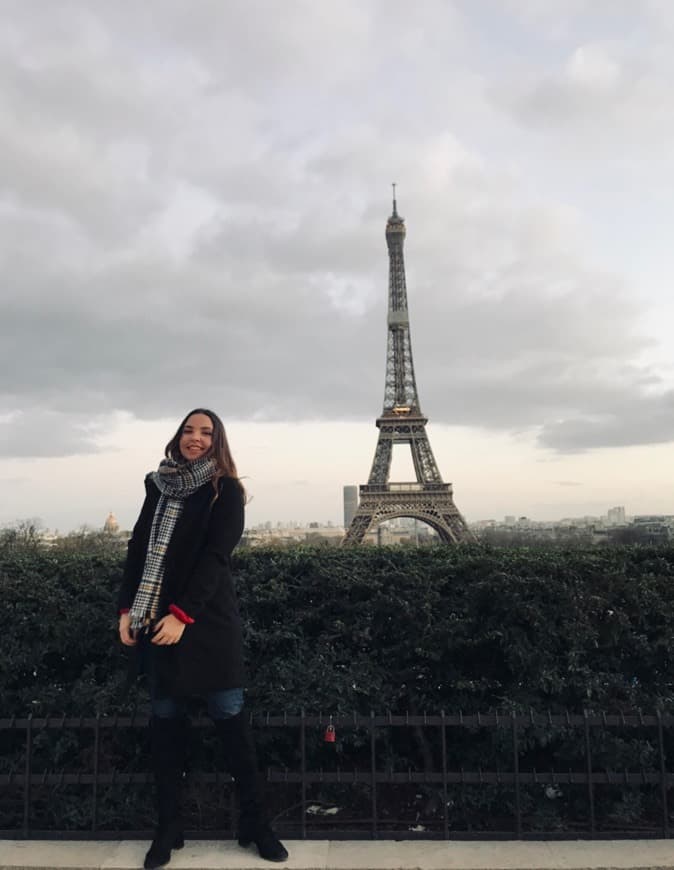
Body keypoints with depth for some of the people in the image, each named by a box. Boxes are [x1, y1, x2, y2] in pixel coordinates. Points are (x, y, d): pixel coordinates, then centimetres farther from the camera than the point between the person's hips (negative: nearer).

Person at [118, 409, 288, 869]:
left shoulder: (225, 490, -3)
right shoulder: (159, 486, 10)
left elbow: (214, 556, -12)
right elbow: (138, 548, 9)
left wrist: (182, 614, -19)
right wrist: (127, 608, 0)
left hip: (207, 618, -4)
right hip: (154, 618, 4)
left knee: (230, 714, 0)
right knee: (165, 717, 9)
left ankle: (255, 822, 14)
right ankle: (169, 826, 22)